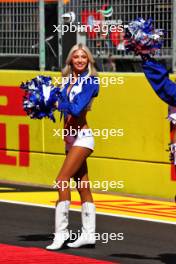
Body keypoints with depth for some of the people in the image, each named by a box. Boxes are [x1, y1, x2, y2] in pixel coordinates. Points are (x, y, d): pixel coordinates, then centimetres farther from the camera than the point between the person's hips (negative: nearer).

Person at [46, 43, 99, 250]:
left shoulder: (91, 81, -8)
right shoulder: (68, 80, 13)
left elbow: (77, 108, -18)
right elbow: (62, 105, 5)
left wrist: (64, 105, -3)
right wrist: (65, 106, -15)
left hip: (82, 136, -7)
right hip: (70, 137, 7)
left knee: (62, 180, -16)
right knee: (83, 187, 9)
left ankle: (61, 232, -15)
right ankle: (88, 234, 12)